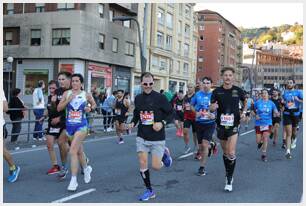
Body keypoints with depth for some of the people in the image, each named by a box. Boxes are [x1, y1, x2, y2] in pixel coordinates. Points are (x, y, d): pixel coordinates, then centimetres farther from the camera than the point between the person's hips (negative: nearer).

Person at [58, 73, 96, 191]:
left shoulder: (86, 95, -1)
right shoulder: (67, 93, 1)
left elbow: (94, 104, 15)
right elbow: (59, 108, -3)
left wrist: (90, 108, -6)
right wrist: (68, 100, -16)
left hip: (81, 126, -4)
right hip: (69, 126, 4)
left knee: (73, 151, -17)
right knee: (79, 151, 20)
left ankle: (74, 180, -12)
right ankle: (86, 168, 46)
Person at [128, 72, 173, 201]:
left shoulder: (160, 97, -10)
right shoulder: (138, 98, 4)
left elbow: (171, 114, -5)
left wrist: (162, 123, -21)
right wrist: (133, 122, 0)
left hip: (157, 138, -4)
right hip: (142, 137, 4)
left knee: (156, 166, -3)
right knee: (142, 164, 0)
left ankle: (164, 154, 30)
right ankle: (149, 191, 18)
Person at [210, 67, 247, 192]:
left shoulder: (238, 91, -2)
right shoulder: (217, 91, -2)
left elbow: (245, 102, 17)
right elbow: (211, 108, -2)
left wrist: (244, 112, 1)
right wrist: (213, 107, -25)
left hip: (233, 125, -2)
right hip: (221, 125, 2)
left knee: (231, 153, -13)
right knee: (225, 152, 14)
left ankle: (229, 180, -1)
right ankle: (228, 175, 33)